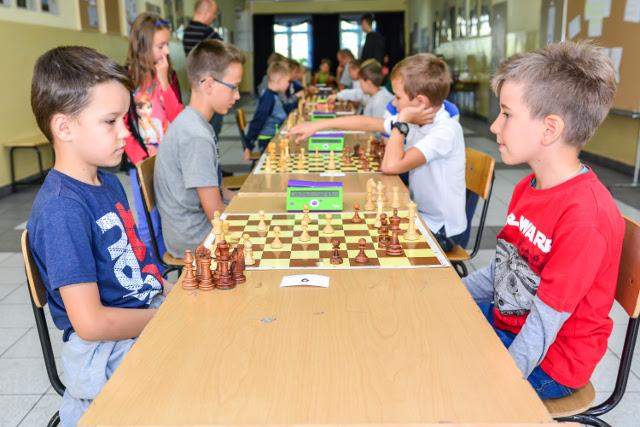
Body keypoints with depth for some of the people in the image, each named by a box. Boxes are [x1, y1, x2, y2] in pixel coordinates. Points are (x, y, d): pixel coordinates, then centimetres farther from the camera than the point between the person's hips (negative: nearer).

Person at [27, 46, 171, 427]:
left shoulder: (109, 183, 7)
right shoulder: (61, 209, -20)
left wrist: (172, 292, 0)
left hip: (150, 313, 9)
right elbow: (90, 323, -21)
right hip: (109, 352, -8)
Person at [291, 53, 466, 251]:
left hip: (441, 230, -7)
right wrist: (318, 125, 8)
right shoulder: (413, 121, -2)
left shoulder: (446, 131, -26)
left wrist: (401, 122, -22)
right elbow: (367, 123, 7)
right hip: (420, 216, 7)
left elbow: (391, 165, -34)